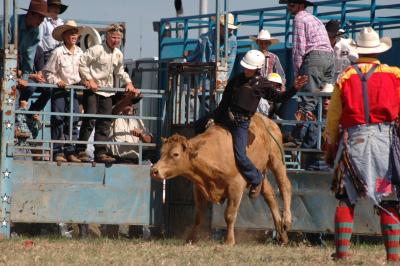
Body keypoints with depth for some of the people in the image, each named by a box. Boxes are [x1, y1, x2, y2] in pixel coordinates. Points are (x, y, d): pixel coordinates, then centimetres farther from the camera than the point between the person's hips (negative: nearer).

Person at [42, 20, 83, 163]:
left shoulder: (80, 52, 6)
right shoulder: (58, 52, -9)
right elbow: (47, 72, -5)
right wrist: (56, 81, -17)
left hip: (74, 90, 5)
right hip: (60, 91, -5)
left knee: (73, 122, 4)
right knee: (58, 121, -4)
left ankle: (70, 151, 8)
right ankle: (58, 152, -2)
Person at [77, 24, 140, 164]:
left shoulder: (118, 54, 12)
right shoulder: (97, 50, -10)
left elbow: (119, 71, 26)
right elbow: (82, 64, -10)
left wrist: (128, 82, 12)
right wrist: (89, 80, -15)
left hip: (107, 92, 7)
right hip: (92, 90, -7)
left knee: (105, 123, 4)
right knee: (90, 120, -12)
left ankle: (100, 152, 6)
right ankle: (80, 151, -8)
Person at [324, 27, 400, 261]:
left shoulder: (345, 77, 6)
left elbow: (333, 117, 8)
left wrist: (330, 147, 17)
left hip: (352, 139, 1)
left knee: (346, 198, 7)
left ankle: (342, 251, 2)